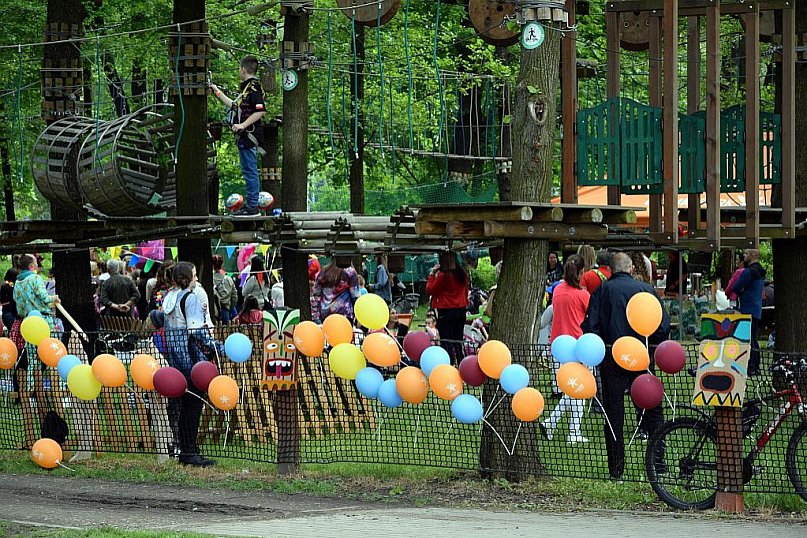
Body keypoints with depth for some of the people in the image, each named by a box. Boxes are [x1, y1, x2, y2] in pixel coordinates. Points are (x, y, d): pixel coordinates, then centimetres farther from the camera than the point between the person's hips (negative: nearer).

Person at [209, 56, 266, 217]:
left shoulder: (253, 88, -14)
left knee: (250, 171, -8)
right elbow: (234, 106, 32)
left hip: (249, 137, -11)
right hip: (245, 137, 11)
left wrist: (243, 125, -24)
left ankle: (252, 206, -7)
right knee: (248, 172, 14)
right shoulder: (246, 88, 19)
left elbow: (260, 111, -24)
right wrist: (218, 93, 39)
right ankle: (250, 204, 19)